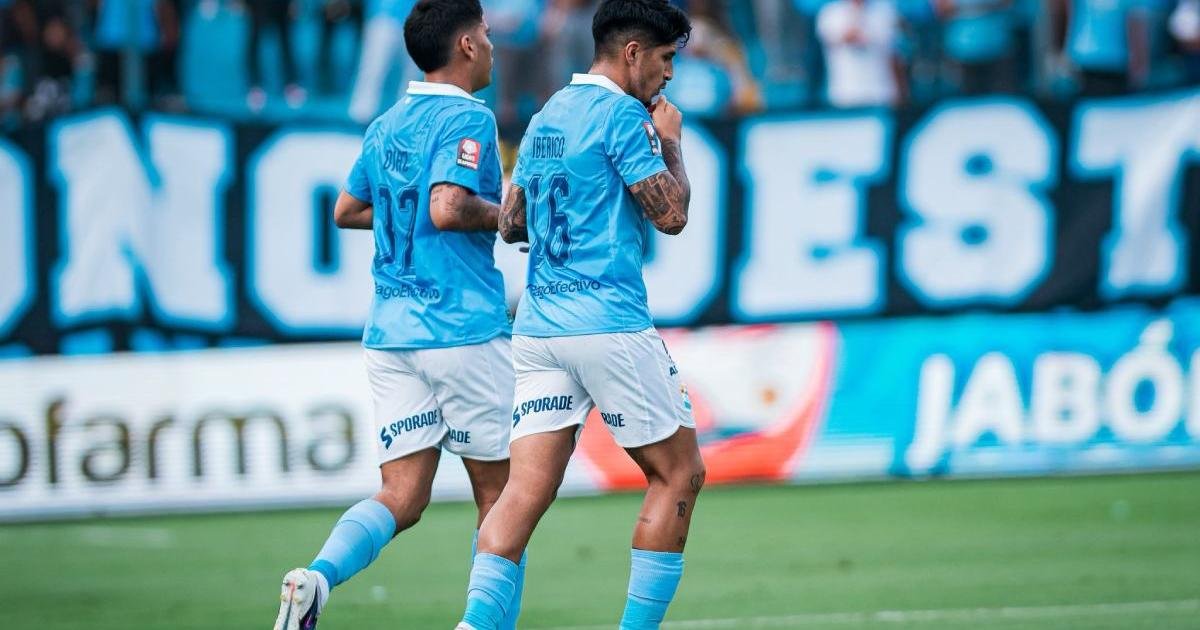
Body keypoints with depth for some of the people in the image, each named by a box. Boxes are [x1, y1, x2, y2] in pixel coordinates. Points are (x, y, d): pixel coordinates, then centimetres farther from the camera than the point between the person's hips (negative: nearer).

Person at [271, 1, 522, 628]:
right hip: (463, 331, -7)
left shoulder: (386, 126, 14)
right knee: (498, 492, 7)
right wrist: (504, 215, -6)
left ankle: (317, 576, -23)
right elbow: (448, 209, -23)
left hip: (389, 334, 7)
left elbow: (345, 211, 24)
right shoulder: (468, 119, -10)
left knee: (402, 495, 2)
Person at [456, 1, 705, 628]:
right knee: (678, 473, 8)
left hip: (537, 324, 7)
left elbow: (511, 224, 22)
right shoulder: (620, 114, -9)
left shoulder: (546, 118, 17)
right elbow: (671, 214, -10)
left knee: (526, 489, -1)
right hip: (611, 325, -7)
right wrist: (669, 142, 5)